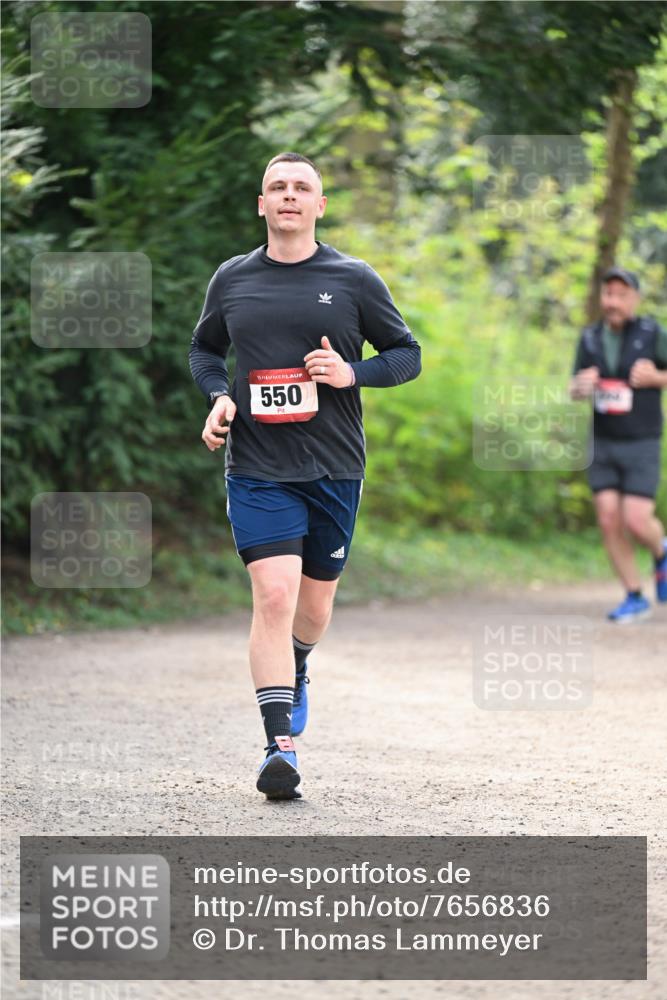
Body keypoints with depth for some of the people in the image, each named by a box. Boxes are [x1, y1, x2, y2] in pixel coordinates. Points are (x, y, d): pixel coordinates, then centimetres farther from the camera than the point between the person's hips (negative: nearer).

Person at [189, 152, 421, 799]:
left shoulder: (354, 280, 2)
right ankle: (280, 747, -17)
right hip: (257, 470, -1)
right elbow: (204, 348, 21)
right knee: (274, 597, -16)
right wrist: (218, 397, 1)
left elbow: (408, 354, 8)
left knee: (315, 606, 12)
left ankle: (294, 670, 47)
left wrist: (352, 373, -11)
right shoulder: (231, 279, 6)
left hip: (334, 470, 1)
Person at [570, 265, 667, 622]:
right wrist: (580, 386, -16)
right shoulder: (590, 338, 2)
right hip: (603, 446, 4)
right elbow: (575, 392, 9)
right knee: (609, 522, -5)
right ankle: (635, 599, 7)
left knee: (636, 523, -12)